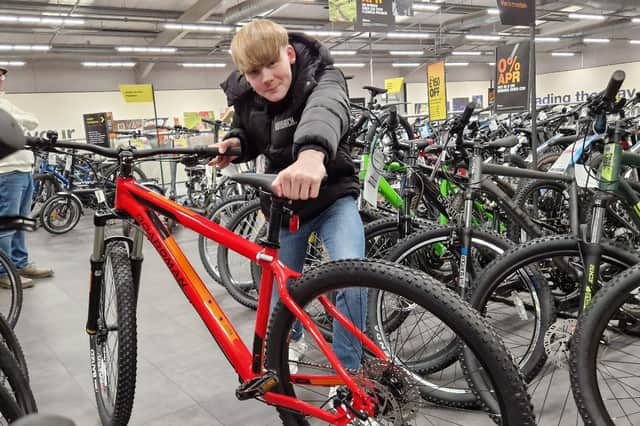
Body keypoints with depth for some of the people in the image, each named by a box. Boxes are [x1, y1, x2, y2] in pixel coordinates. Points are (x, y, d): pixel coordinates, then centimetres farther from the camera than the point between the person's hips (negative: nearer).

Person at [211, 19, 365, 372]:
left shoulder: (322, 79, -25)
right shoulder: (245, 98, -9)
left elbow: (325, 110, -50)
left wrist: (312, 153, -74)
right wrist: (235, 142, -14)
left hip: (332, 196, -4)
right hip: (283, 204, 5)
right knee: (280, 291, 13)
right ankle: (291, 340, 48)